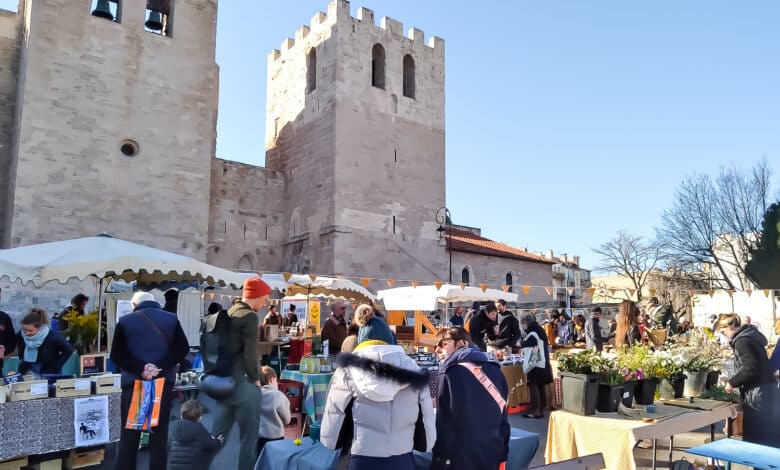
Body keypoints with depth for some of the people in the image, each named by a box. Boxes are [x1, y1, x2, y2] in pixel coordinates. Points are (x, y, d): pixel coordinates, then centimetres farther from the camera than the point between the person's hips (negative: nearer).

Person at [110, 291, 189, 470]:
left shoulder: (125, 321, 3)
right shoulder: (171, 319, 6)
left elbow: (116, 355, -5)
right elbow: (183, 349, -4)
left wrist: (140, 369, -10)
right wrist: (160, 366, -10)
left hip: (133, 382, -1)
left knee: (129, 434, 9)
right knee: (159, 434, 7)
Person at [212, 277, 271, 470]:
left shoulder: (226, 314, 11)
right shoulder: (249, 316, -14)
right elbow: (250, 353, -18)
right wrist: (255, 379, -6)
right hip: (242, 383, -8)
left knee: (218, 436, 16)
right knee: (249, 436, 3)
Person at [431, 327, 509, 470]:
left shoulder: (451, 373, -12)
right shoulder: (494, 370, 5)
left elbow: (445, 423, -14)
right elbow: (503, 417, 9)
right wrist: (502, 453, 16)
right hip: (491, 455, 6)